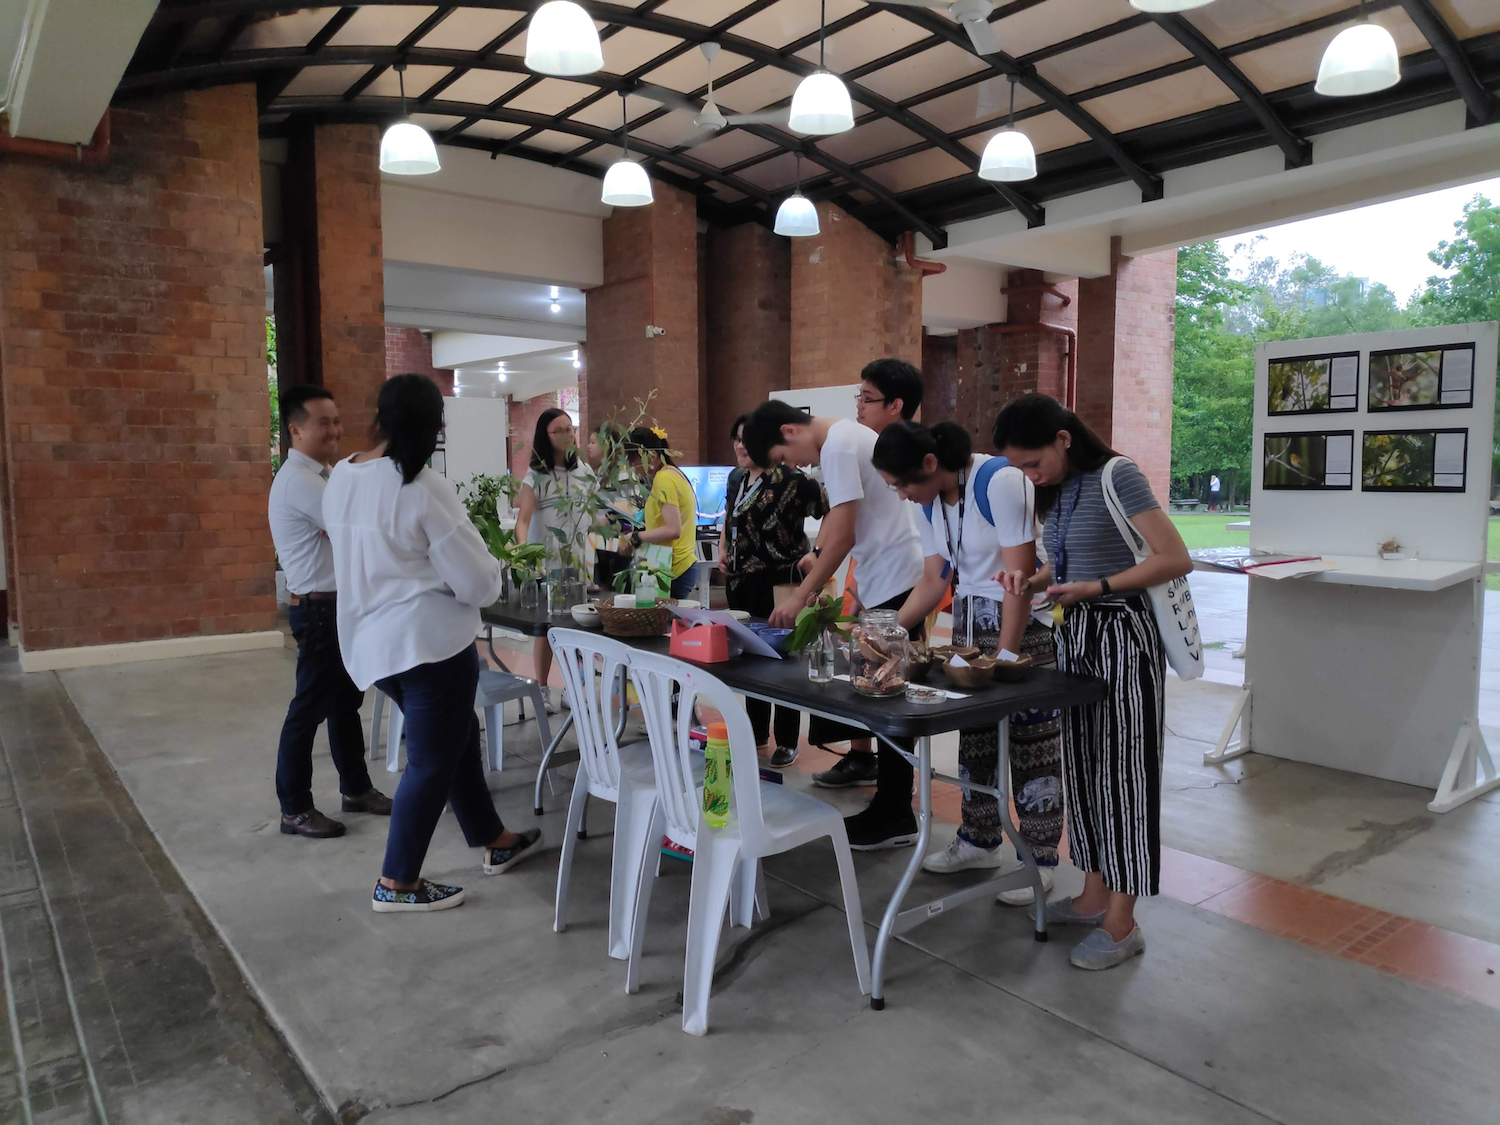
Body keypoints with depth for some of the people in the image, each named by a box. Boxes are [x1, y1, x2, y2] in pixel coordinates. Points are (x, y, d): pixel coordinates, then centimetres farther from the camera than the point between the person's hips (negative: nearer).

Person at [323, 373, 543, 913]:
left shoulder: (339, 479, 4)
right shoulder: (424, 488, -17)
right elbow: (476, 581, -15)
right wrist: (490, 571, 6)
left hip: (371, 641, 8)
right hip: (430, 638, -8)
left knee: (456, 736, 21)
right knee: (433, 759, 6)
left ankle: (495, 841, 34)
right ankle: (396, 883, 17)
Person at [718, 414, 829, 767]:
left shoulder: (789, 480, -14)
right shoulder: (736, 478, 10)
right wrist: (722, 550, 10)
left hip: (777, 583, -7)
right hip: (740, 581, 8)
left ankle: (787, 742, 14)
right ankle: (755, 733, 29)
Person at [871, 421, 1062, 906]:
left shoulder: (1001, 481, -21)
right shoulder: (930, 502, 3)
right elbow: (935, 579, 10)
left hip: (1025, 621, -7)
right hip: (969, 620, 7)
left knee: (1031, 741, -1)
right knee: (974, 733, 10)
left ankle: (1039, 858, 11)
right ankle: (980, 839, 25)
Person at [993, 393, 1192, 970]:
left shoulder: (1117, 476, -15)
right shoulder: (1056, 489, 8)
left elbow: (1176, 559, -19)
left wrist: (1094, 588, -24)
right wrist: (1034, 580, 0)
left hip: (1122, 636, -8)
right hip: (1075, 635, 8)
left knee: (1120, 769, -2)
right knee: (1082, 765, 13)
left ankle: (1122, 923, 9)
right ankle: (1094, 895, 27)